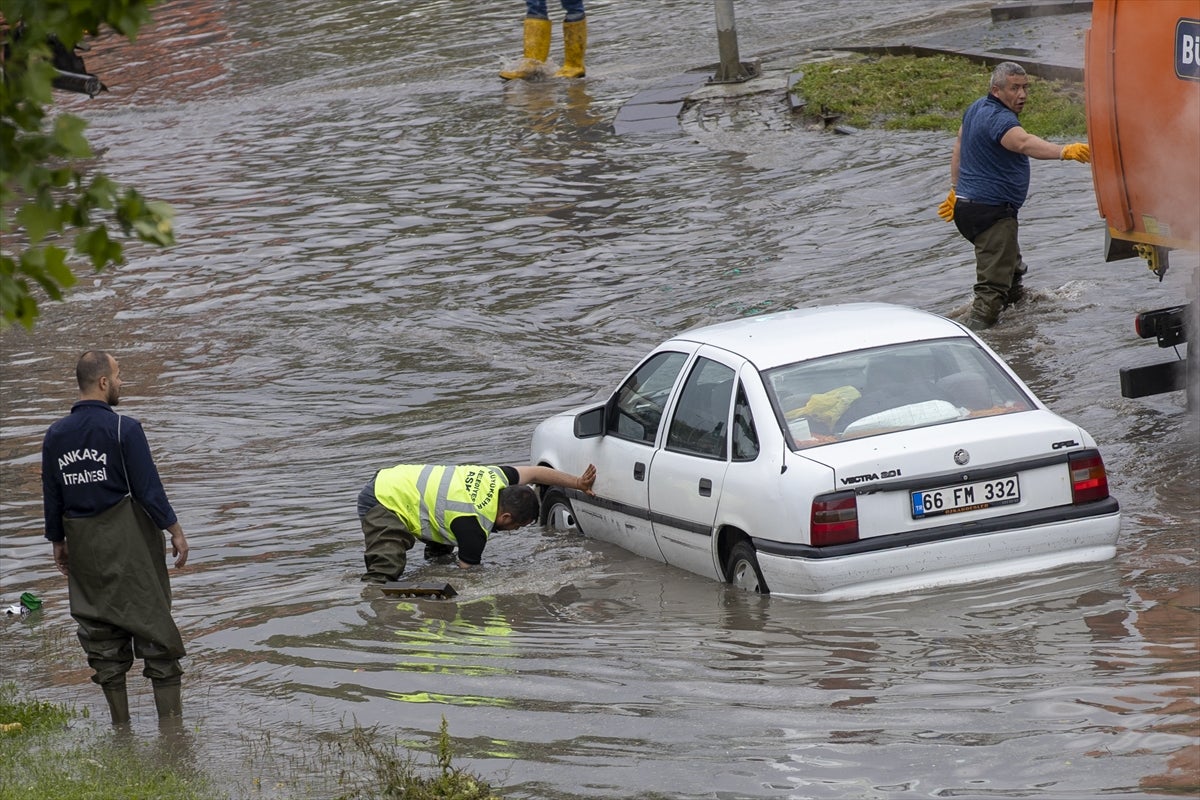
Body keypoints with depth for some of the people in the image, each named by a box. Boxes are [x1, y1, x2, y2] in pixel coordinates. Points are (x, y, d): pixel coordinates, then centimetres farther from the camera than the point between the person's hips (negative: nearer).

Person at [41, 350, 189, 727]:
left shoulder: (55, 435, 3)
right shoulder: (123, 429, -13)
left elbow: (52, 497, 9)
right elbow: (148, 487, -13)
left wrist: (58, 542, 20)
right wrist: (174, 529, -4)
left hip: (84, 546, 5)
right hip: (129, 539, -5)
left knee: (99, 629, 11)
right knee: (153, 623, 2)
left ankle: (120, 724, 13)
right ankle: (170, 717, 2)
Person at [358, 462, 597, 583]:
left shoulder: (495, 478, -4)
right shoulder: (473, 526, -25)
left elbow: (536, 472, 13)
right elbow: (468, 570, -15)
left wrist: (579, 483, 16)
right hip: (383, 504, -9)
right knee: (385, 571, -27)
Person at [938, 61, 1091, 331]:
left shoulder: (977, 108, 11)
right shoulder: (999, 119, -22)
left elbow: (960, 145, 25)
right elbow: (1024, 143, -42)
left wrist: (956, 190, 35)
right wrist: (1064, 152, -57)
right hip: (990, 210, -11)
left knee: (1011, 265, 31)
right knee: (993, 286, -13)